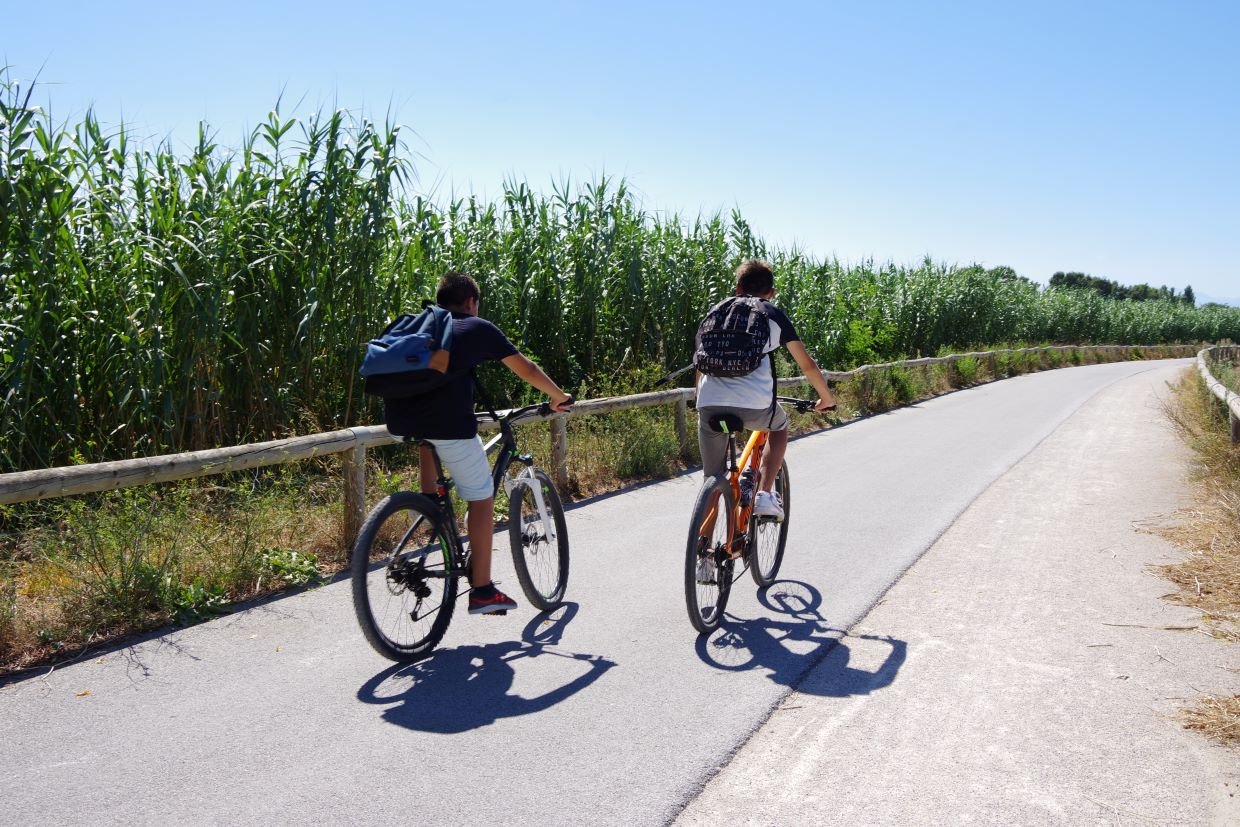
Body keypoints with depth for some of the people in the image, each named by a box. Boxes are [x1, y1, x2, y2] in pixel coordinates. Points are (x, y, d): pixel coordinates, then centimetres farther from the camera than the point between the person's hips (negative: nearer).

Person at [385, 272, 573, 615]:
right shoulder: (478, 327, 15)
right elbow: (527, 370, 21)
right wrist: (559, 396, 36)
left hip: (399, 421, 5)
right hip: (447, 422, -5)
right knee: (481, 497, 10)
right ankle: (482, 590, 12)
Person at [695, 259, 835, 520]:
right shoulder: (775, 315, 16)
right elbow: (807, 364, 20)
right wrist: (827, 398, 35)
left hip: (710, 405, 2)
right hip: (754, 405, -2)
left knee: (713, 480, 16)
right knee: (779, 426, 33)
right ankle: (765, 495, 19)